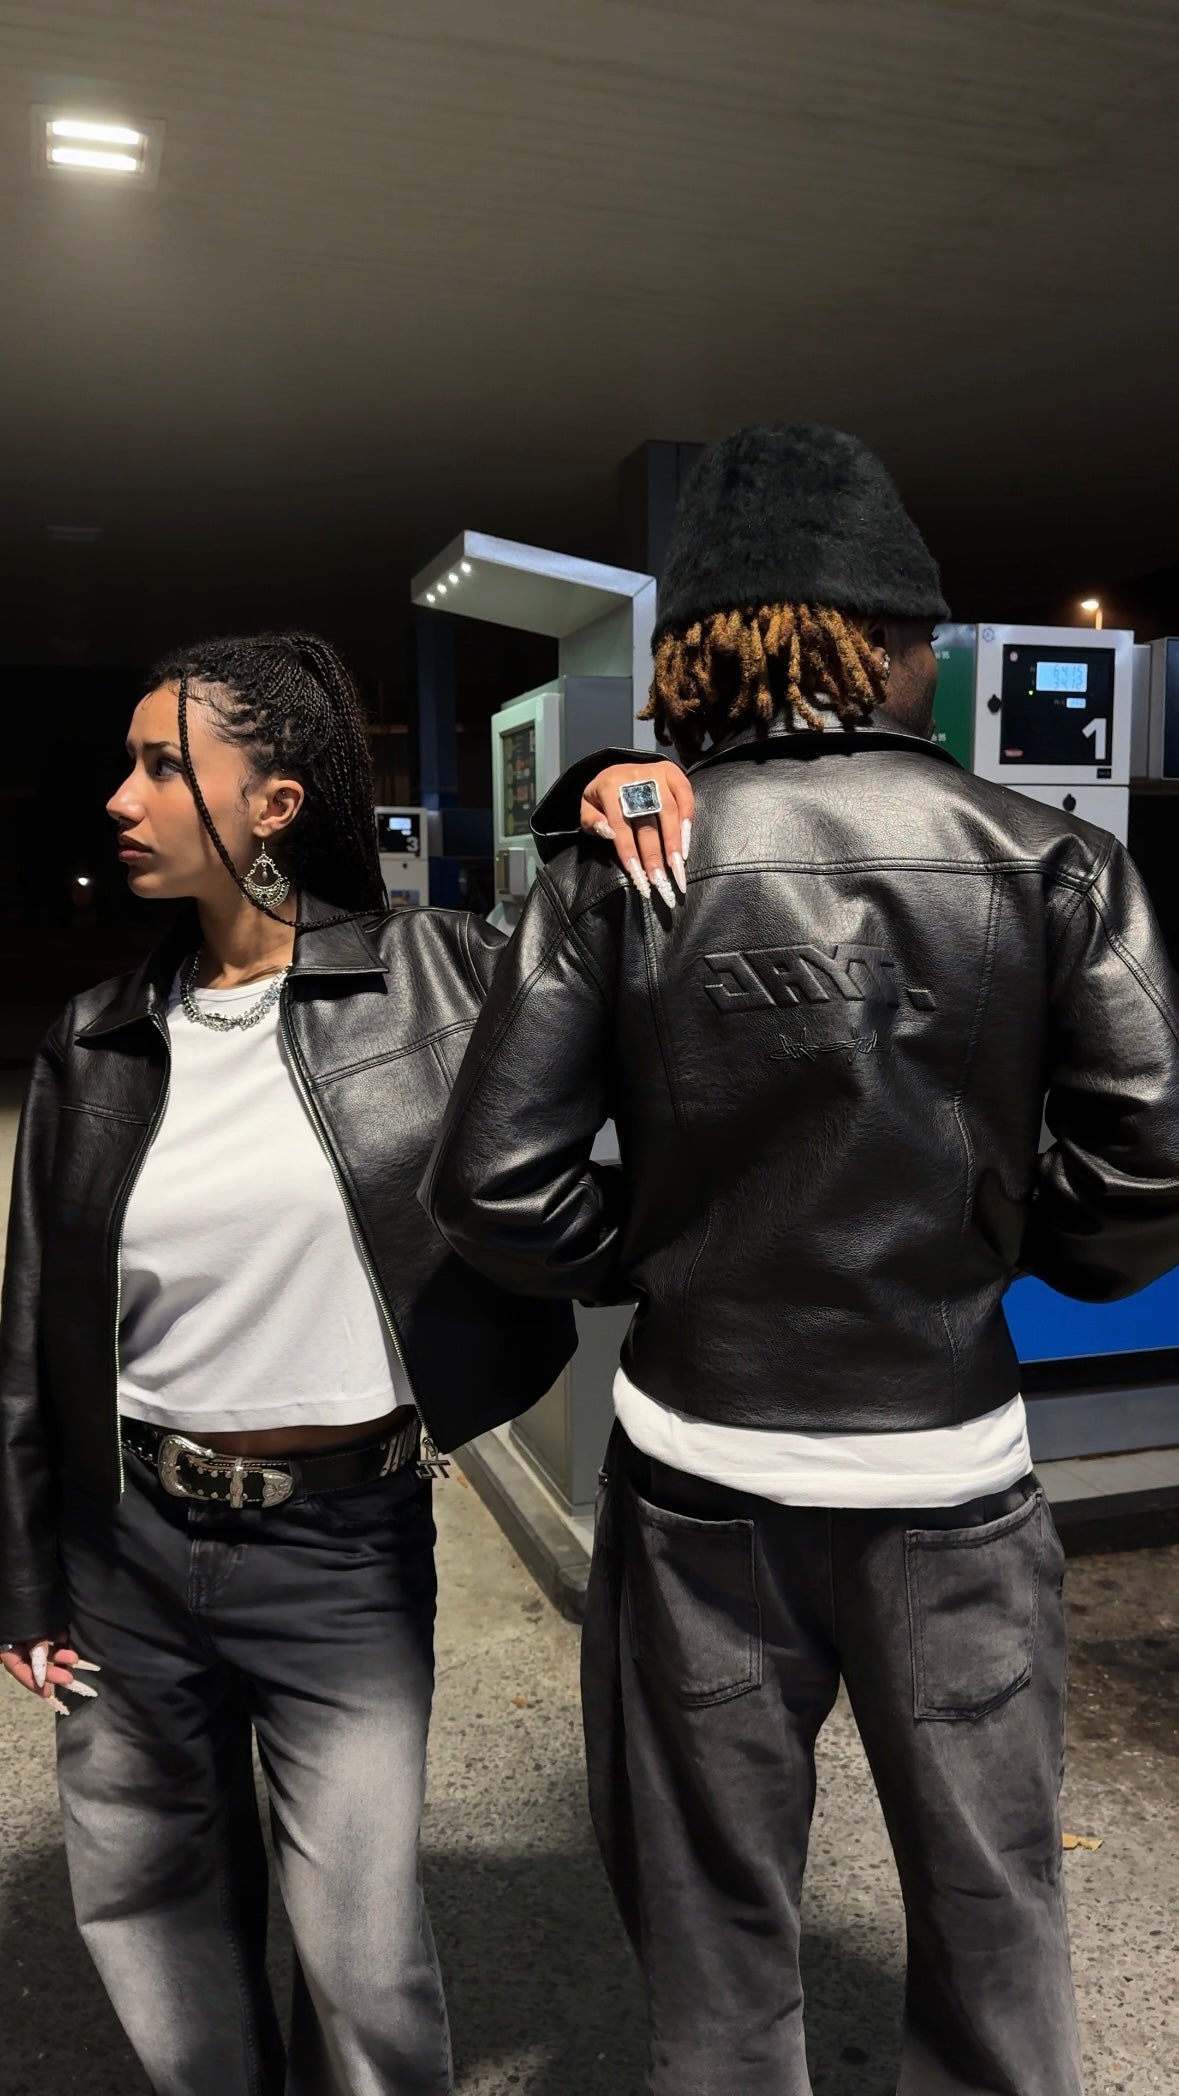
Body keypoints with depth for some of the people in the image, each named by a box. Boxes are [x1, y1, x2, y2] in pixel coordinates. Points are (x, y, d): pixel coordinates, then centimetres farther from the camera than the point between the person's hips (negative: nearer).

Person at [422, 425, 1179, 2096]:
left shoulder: (616, 871, -8)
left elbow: (494, 1186, -11)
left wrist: (662, 1254, 5)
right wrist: (994, 1240, 8)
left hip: (702, 1471, 0)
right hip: (950, 1473, 1)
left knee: (717, 1929, 20)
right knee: (992, 1916, 22)